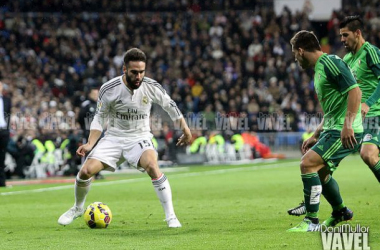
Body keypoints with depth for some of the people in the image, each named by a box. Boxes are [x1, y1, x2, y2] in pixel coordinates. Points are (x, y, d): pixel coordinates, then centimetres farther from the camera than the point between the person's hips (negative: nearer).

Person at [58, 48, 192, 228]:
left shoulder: (151, 87, -13)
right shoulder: (108, 89, -15)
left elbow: (170, 105, 6)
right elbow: (100, 118, -1)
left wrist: (185, 129, 12)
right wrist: (90, 144, -13)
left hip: (139, 138, -1)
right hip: (114, 137, 1)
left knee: (152, 166, -32)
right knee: (86, 171, -13)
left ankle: (170, 216, -24)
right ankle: (78, 208, 19)